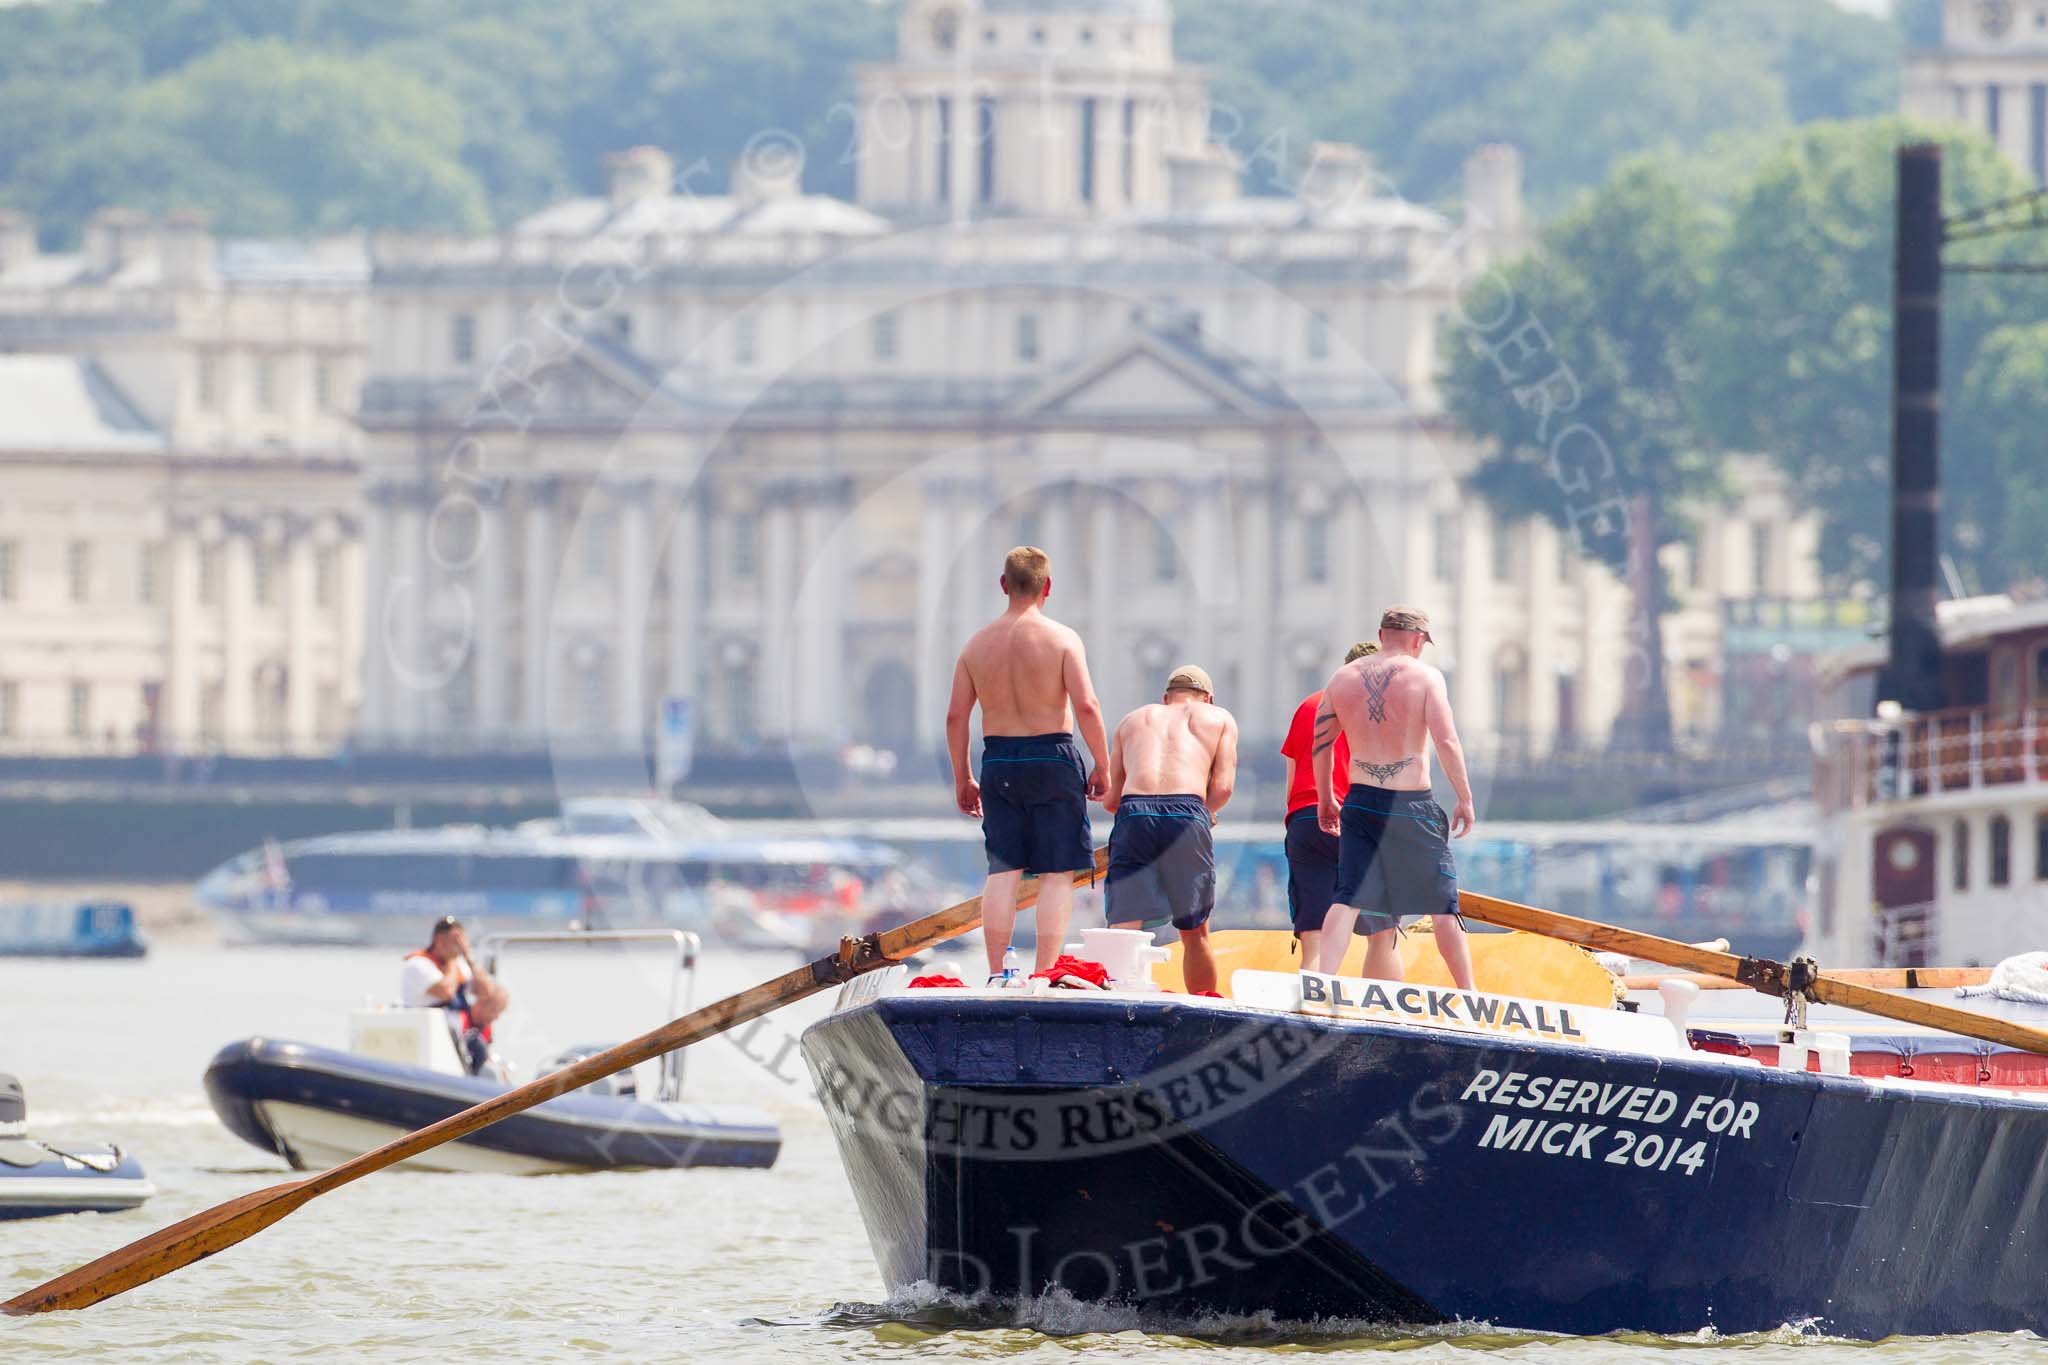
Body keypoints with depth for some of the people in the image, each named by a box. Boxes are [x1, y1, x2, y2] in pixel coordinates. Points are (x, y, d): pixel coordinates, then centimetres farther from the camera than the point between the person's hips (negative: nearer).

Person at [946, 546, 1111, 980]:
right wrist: (1102, 766, -4)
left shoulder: (978, 643, 5)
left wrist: (962, 779, 15)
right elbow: (1086, 706, -15)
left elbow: (955, 715, 6)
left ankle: (996, 973, 2)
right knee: (1058, 872, 1)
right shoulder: (1061, 639, -7)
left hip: (998, 762, 4)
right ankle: (1046, 973, -5)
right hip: (1051, 757, -4)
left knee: (1003, 870, 7)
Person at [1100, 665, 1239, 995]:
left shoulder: (1134, 720, 31)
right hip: (1187, 815, -1)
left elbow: (1110, 800, 25)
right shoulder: (1219, 719, 24)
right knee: (1194, 933, 15)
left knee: (1123, 929, -8)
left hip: (1133, 811, 1)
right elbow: (1222, 787, 10)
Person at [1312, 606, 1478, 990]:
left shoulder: (1343, 678, 8)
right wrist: (1465, 799, -6)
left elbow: (1321, 742, 12)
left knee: (1349, 900, -1)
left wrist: (1325, 799, 21)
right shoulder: (1424, 676, -5)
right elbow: (1446, 741, -12)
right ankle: (1468, 994, 14)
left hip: (1361, 802, 3)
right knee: (1442, 903, 8)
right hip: (1412, 806, -3)